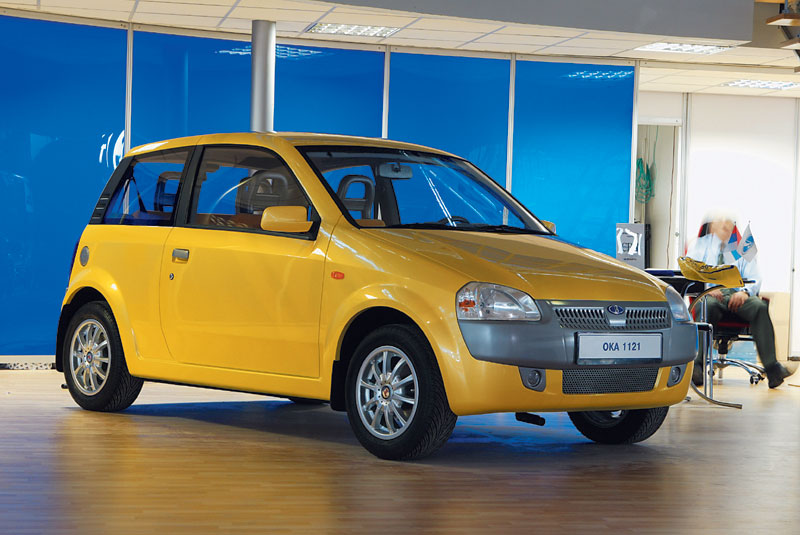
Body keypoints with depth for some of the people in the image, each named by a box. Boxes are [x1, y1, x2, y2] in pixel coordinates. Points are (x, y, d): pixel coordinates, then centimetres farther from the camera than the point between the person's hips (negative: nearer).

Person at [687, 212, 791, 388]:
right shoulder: (700, 245, 19)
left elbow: (754, 278, 11)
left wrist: (745, 291, -12)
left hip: (737, 294, 2)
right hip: (708, 294, -2)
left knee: (760, 307, -32)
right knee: (709, 307, -40)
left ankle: (772, 367, -39)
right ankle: (697, 365, -46)